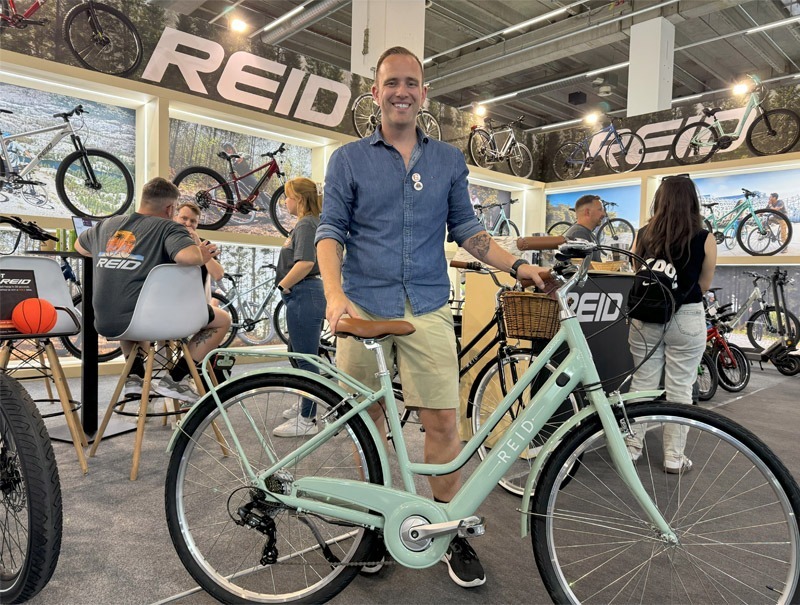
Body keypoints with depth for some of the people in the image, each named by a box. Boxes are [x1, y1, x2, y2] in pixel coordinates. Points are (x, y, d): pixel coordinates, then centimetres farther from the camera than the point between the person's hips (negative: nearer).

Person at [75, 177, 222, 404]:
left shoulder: (107, 225, 16)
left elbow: (79, 246, 36)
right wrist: (202, 255, -3)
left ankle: (134, 376, 27)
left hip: (105, 324, 7)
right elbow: (189, 256, -25)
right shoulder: (168, 228, -4)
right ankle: (174, 379, 5)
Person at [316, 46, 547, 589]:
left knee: (444, 421, -1)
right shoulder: (349, 160, 7)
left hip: (427, 308, 1)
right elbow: (331, 230, 1)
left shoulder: (449, 161, 13)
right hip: (365, 307, 0)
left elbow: (466, 228, 14)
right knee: (369, 420, 9)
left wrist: (518, 266, 1)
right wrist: (336, 294, -16)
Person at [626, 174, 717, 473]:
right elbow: (704, 285, 3)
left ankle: (632, 447, 22)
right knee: (679, 387, 8)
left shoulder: (643, 235, -2)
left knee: (642, 382, 13)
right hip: (686, 319, -2)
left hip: (644, 317, 2)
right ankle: (674, 457, 17)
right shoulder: (704, 239, -7)